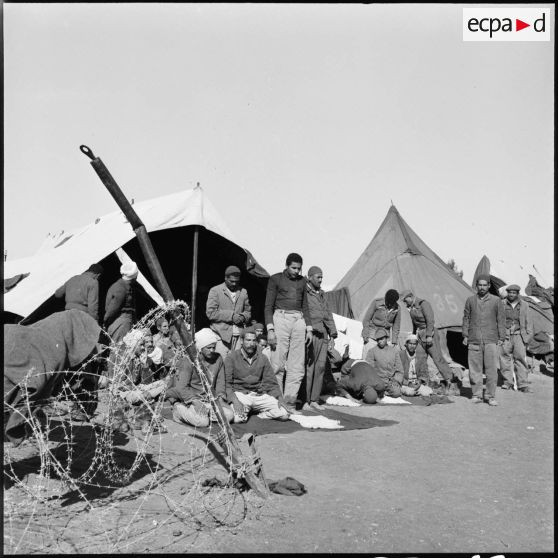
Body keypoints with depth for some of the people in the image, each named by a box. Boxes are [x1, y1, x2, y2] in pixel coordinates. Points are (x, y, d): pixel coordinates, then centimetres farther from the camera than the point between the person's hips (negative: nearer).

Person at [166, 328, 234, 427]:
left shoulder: (218, 358, 6)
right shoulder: (188, 361, -13)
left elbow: (220, 382, 11)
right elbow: (181, 387, -18)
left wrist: (220, 397, -7)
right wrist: (195, 401, -29)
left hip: (209, 399, 5)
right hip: (188, 399, -5)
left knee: (229, 415, -17)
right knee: (203, 422, -28)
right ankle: (179, 411, -1)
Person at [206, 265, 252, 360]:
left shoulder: (243, 292, 18)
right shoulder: (215, 291, 3)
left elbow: (248, 311, 23)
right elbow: (210, 313, -5)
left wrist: (243, 317, -2)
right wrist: (231, 316, -11)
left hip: (239, 335, 4)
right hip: (222, 335, -3)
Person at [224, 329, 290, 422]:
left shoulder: (262, 358, 12)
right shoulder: (232, 357, 0)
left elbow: (271, 382, 11)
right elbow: (227, 383, -8)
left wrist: (280, 398, -6)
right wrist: (234, 400, -24)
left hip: (260, 395, 3)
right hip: (240, 394, -3)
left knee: (285, 414, -17)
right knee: (238, 418, -34)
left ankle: (256, 416, 2)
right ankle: (243, 412, 1)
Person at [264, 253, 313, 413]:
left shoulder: (302, 281, 18)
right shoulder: (275, 279, 4)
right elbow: (268, 306, 0)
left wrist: (309, 328, 14)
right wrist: (270, 329, -10)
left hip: (299, 321, 5)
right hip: (281, 318, -4)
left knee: (297, 366, 0)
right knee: (278, 364, -7)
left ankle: (290, 402, 5)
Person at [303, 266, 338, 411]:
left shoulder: (321, 294, 20)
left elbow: (328, 315, 23)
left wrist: (332, 335, 18)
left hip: (322, 335, 7)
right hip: (310, 334, -7)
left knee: (320, 367, 5)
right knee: (308, 368, -7)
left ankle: (314, 400, 11)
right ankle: (305, 401, -1)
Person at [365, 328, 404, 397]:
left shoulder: (394, 351, 12)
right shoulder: (372, 351, 4)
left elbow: (399, 370, 13)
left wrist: (396, 380, -3)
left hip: (392, 380, 2)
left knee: (396, 392, -28)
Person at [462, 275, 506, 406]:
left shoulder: (496, 301, 6)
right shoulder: (470, 300, 10)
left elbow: (501, 320, 8)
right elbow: (466, 318, 14)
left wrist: (501, 338, 3)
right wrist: (465, 335, 8)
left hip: (491, 341, -1)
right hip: (474, 341, 1)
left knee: (491, 369, -3)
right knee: (475, 369, 2)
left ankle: (490, 396, 7)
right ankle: (476, 395, 13)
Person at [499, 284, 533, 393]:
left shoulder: (524, 305, 9)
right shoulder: (502, 304, 7)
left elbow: (529, 322, 11)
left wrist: (528, 336, 2)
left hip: (519, 336, 0)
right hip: (505, 335, 0)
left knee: (520, 358, -5)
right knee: (505, 358, 0)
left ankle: (523, 385, -1)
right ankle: (507, 382, 12)